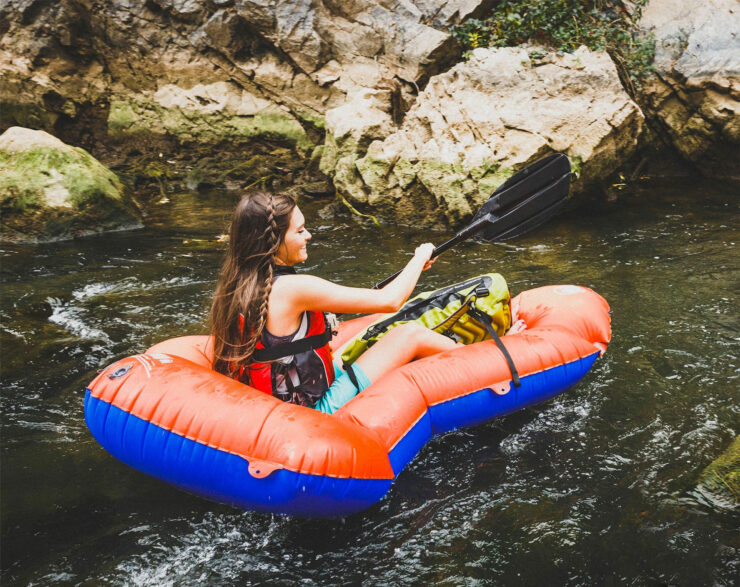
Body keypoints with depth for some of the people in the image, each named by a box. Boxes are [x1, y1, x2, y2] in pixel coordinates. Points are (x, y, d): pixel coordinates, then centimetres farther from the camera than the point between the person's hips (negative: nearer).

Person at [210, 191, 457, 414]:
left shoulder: (236, 284, 1)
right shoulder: (291, 288, -24)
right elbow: (389, 301, -19)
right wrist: (420, 258, 0)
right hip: (316, 411, -8)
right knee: (412, 335, 0)